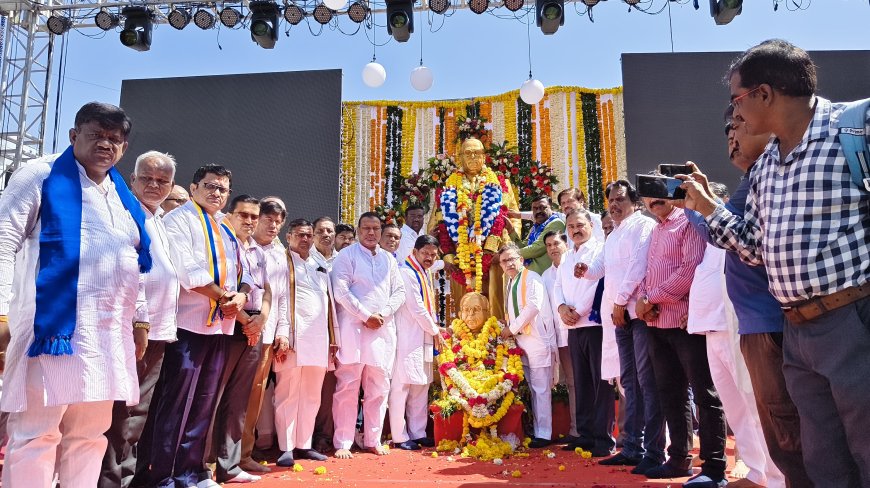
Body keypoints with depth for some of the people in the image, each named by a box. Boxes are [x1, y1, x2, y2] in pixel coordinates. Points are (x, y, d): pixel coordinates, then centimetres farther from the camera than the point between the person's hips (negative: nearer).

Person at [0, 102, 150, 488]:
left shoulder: (124, 198, 19)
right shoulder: (41, 177, 3)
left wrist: (140, 317, 18)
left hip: (109, 333, 6)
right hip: (54, 325, -6)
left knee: (89, 434, 11)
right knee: (36, 431, -5)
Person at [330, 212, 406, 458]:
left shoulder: (388, 259, 16)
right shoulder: (347, 255, 1)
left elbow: (399, 291, 12)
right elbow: (341, 291, -9)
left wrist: (384, 314, -5)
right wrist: (366, 316, -13)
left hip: (383, 329, 5)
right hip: (353, 328, -5)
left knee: (379, 387, 8)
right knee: (347, 387, -4)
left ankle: (373, 440, 19)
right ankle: (342, 443, 5)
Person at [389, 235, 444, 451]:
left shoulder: (424, 274, 17)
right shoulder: (406, 273, -12)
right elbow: (416, 308, -15)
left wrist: (435, 327, 9)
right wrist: (435, 331, -6)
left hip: (424, 338, 9)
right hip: (407, 338, -9)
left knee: (421, 385, 11)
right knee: (401, 386, -4)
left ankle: (418, 433, 19)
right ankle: (399, 436, 4)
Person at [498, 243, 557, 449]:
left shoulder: (532, 278, -7)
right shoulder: (509, 282, 17)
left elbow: (533, 306, -17)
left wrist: (512, 328, -10)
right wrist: (508, 329, 9)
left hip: (537, 340, -8)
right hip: (520, 341, 8)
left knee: (540, 389, -5)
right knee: (529, 389, 11)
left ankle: (543, 434, 1)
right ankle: (534, 431, 18)